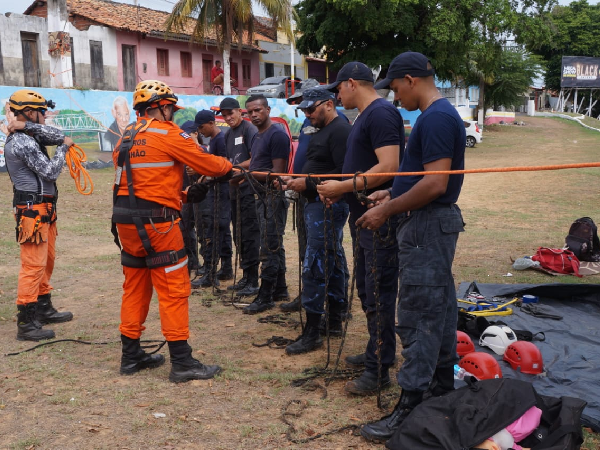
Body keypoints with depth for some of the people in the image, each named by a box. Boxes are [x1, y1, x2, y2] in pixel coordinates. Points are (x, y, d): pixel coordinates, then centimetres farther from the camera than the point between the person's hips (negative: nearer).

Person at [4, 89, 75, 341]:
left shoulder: (31, 136, 14)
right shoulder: (22, 141, -15)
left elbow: (58, 137, 1)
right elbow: (50, 171, -18)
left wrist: (29, 126, -8)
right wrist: (64, 148, -3)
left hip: (45, 209, 11)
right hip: (32, 210, -11)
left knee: (47, 260, 18)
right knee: (34, 265, -10)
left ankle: (44, 309, 30)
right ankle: (26, 323, -6)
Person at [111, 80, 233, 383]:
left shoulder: (127, 138, 15)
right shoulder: (168, 134, -8)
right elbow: (208, 165, -4)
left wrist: (183, 195, 13)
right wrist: (228, 165, 17)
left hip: (126, 222, 8)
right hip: (156, 223, -8)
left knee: (135, 288, 15)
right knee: (174, 290, -3)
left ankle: (131, 356, 23)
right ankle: (182, 363, 0)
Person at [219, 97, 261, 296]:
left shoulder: (250, 130, -8)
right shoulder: (228, 134, 17)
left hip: (249, 189, -9)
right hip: (235, 188, 9)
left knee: (249, 235, -7)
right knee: (239, 235, 13)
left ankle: (253, 281, -2)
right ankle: (246, 277, 23)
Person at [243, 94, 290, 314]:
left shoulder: (277, 135, -13)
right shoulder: (257, 137, 17)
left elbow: (277, 171, -18)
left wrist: (249, 174, -23)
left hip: (274, 195, -10)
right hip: (263, 197, 10)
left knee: (269, 248, -7)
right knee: (274, 245, 15)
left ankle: (265, 297, -2)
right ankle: (279, 289, 25)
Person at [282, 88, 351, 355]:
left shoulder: (340, 131, -14)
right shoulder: (323, 131, 19)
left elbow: (343, 172, -23)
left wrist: (308, 183, -20)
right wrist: (298, 181, 5)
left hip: (328, 205, -11)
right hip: (318, 204, 11)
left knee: (315, 267, -11)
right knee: (333, 262, 15)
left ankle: (312, 332, -6)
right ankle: (335, 319, 24)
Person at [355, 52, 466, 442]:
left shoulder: (435, 118, -17)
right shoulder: (443, 114, 15)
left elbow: (435, 183, -24)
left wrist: (387, 211, -17)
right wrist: (394, 195, 13)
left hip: (428, 225, -11)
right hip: (438, 222, 11)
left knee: (418, 317, -8)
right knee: (439, 306, 16)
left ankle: (410, 406, -3)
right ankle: (443, 384, 28)